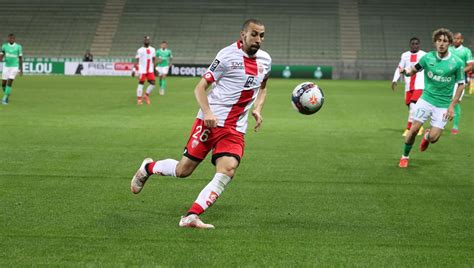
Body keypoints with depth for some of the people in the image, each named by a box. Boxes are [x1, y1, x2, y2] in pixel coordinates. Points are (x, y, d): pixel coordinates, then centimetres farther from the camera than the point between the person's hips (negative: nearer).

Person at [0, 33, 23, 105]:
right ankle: (7, 95, 31)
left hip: (14, 67, -3)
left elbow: (20, 58, 4)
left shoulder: (18, 47, -2)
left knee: (9, 83, -15)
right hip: (6, 67, 3)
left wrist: (21, 69, 4)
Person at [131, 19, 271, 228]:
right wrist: (207, 112, -23)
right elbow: (200, 88, -7)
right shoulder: (228, 55, -9)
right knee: (183, 170, 0)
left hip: (235, 129, 5)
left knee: (228, 170, -18)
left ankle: (191, 217, -15)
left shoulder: (265, 60, 9)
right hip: (210, 121, -4)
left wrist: (257, 110, 11)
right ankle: (148, 167, 31)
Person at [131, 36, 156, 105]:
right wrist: (134, 70, -9)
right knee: (141, 84, -2)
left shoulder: (152, 50, 9)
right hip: (142, 70, -4)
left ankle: (146, 95, 18)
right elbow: (137, 61, -4)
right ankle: (139, 99, 5)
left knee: (152, 83, -2)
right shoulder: (140, 50, -4)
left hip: (150, 70, 4)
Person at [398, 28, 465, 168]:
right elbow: (414, 70, 8)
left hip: (443, 105, -1)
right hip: (426, 99, 1)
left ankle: (427, 136, 32)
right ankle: (405, 157, 16)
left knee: (433, 138, -7)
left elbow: (461, 85, -1)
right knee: (414, 129, -8)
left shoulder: (457, 62, -10)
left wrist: (452, 106, -6)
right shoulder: (427, 58, -5)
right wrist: (405, 71, -17)